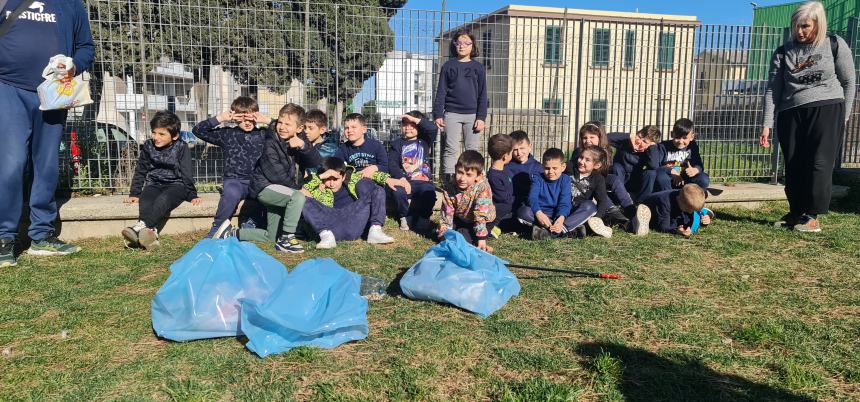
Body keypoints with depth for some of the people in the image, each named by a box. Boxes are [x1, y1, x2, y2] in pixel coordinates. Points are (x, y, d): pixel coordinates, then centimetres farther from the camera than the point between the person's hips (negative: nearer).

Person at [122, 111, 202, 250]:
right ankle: (151, 231, -53)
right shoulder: (148, 147, 7)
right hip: (154, 185, 3)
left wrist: (192, 195, -7)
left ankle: (141, 226, -55)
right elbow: (140, 172, 15)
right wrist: (134, 194, 11)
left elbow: (187, 174, -2)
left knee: (163, 199, -36)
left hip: (176, 185, -3)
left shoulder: (181, 148, -2)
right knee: (145, 201, -30)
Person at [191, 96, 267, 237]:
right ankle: (217, 229, -18)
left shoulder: (263, 134, 9)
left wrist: (268, 121, -5)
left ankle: (247, 221, -3)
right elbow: (197, 130, 5)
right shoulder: (228, 134, 8)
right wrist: (219, 118, -4)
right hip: (235, 180, -1)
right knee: (232, 192, -36)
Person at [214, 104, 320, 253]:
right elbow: (276, 175, -23)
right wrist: (299, 188, -19)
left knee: (271, 237, 12)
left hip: (279, 191, 7)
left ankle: (232, 233, 26)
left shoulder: (300, 140, 1)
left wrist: (303, 146, -27)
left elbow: (316, 162, -9)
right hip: (265, 187, -7)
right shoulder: (270, 143, -17)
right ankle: (286, 239, -24)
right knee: (298, 197, -34)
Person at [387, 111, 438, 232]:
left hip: (423, 180, 0)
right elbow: (392, 164, 0)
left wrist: (415, 119, -6)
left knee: (429, 195, -32)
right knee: (397, 192, -32)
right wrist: (401, 179, -16)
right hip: (404, 181, 1)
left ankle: (422, 217, -1)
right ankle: (405, 217, -3)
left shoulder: (424, 141, 15)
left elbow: (433, 128, -6)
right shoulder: (397, 144, 14)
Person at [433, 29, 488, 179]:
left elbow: (482, 95, 5)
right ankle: (448, 180, 2)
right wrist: (438, 114, -3)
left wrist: (481, 117, -3)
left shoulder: (478, 68, 7)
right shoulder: (448, 66, 7)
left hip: (472, 114, 0)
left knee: (472, 150, 2)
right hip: (452, 113, 0)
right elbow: (441, 92, 5)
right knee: (451, 149, -2)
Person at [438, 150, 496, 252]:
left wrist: (481, 239, -34)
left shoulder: (483, 188, -32)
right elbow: (446, 213, -15)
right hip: (460, 220, 5)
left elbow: (481, 214, -34)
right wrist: (445, 235, -16)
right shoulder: (450, 187, -21)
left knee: (462, 236, -25)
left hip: (483, 221, -5)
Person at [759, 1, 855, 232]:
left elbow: (848, 82, 8)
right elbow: (772, 90, 2)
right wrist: (767, 124, -5)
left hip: (827, 110, -2)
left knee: (819, 163, -9)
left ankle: (812, 216, -4)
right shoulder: (783, 52, 5)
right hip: (791, 114, 2)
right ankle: (796, 213, 17)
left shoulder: (835, 45, 3)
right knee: (793, 167, 4)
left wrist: (843, 117, 5)